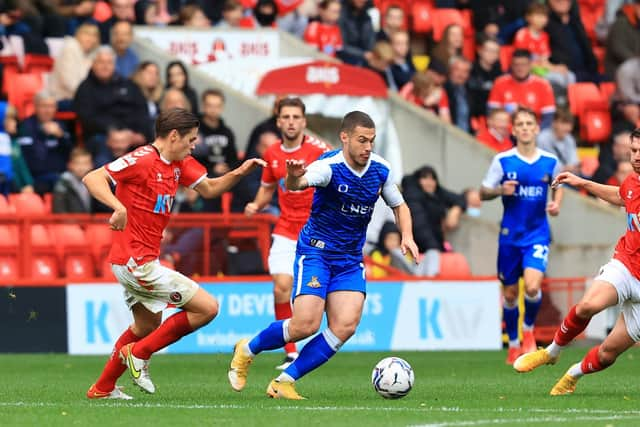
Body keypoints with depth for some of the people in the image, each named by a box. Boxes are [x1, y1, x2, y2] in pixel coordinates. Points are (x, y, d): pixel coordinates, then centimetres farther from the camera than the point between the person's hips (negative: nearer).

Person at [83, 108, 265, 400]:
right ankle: (139, 354, -1)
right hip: (136, 261, -11)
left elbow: (209, 189, 18)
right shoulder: (142, 161, -18)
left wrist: (240, 172, 0)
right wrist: (118, 206, -41)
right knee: (207, 307, -9)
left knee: (148, 325, 29)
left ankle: (102, 388, 38)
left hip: (139, 261, 11)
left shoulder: (179, 164, 9)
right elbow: (92, 178, -25)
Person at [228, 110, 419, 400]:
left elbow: (399, 205, 16)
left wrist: (407, 236, -3)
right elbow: (296, 184, -40)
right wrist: (294, 177, -65)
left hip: (350, 259, 5)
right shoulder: (330, 166, -20)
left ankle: (285, 382, -4)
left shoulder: (380, 170, -1)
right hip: (316, 251, -5)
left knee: (346, 325, -13)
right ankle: (248, 350, 13)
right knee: (306, 324, -16)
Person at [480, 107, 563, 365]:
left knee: (532, 287, -20)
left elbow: (557, 186, 18)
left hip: (537, 234, 0)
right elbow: (483, 192, 2)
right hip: (510, 235, 1)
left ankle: (529, 329, 9)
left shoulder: (550, 162, -1)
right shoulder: (503, 160, -4)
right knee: (510, 292, 7)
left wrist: (557, 203, -2)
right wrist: (501, 190, -18)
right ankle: (513, 344, 26)